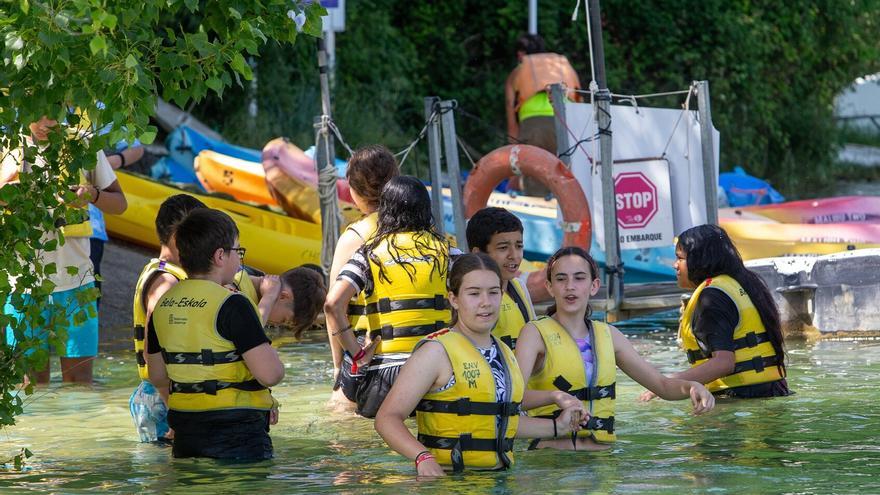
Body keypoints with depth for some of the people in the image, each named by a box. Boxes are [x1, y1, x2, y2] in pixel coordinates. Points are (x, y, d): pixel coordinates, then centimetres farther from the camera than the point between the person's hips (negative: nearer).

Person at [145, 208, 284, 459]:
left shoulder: (163, 305, 7)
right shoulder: (231, 305, -16)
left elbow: (157, 377, 16)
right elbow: (270, 374, -19)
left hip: (185, 435, 7)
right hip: (237, 435, -7)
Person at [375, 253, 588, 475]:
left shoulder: (504, 353, 17)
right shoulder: (437, 351, -7)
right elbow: (387, 418, -13)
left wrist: (557, 426, 27)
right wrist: (423, 457, -28)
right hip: (447, 479, -6)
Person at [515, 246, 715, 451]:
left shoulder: (608, 335, 16)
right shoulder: (536, 333, 1)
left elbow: (662, 384, 20)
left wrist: (692, 387, -3)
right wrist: (555, 396, -35)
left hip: (600, 452, 5)